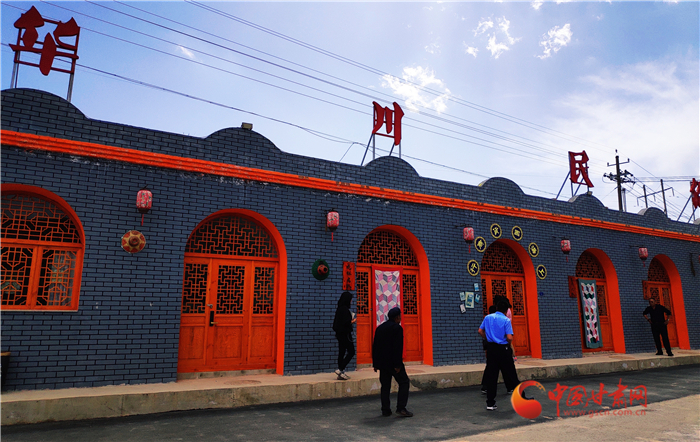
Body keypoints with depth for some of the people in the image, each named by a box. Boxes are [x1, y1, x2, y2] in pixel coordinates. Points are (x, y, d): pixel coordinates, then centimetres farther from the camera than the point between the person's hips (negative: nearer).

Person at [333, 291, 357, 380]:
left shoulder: (339, 309, 10)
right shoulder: (345, 309, -18)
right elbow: (345, 322, -24)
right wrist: (352, 321, -4)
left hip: (339, 334, 9)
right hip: (345, 334, -9)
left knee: (341, 353, 11)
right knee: (351, 352, 0)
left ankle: (341, 373, 15)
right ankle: (340, 369, -5)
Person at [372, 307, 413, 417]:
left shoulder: (379, 328, 13)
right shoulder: (397, 328, -10)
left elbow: (374, 347, 14)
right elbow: (398, 347, -17)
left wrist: (375, 364, 17)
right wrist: (397, 365, -16)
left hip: (382, 363, 7)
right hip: (393, 362, -7)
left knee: (385, 386, 11)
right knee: (404, 383, 4)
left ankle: (385, 410, 12)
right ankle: (401, 408, -2)